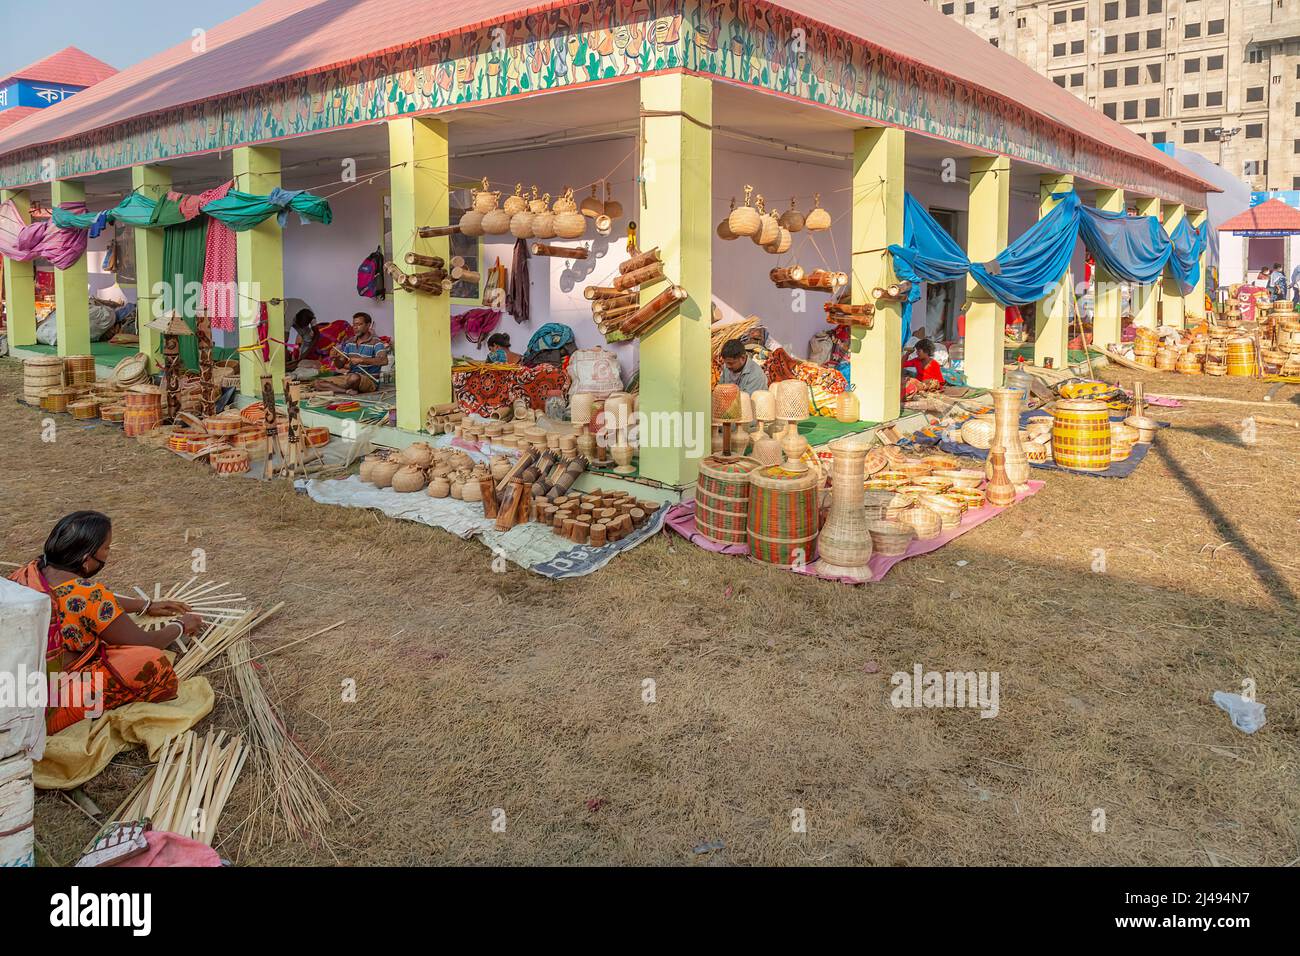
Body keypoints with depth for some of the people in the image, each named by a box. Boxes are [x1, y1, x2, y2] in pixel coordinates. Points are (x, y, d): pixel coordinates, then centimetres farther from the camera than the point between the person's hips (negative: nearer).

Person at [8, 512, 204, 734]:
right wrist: (180, 626, 9)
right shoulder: (87, 595, -22)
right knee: (150, 664, -16)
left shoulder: (32, 570, 1)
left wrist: (147, 605, 25)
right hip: (47, 712, -9)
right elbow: (144, 643, -8)